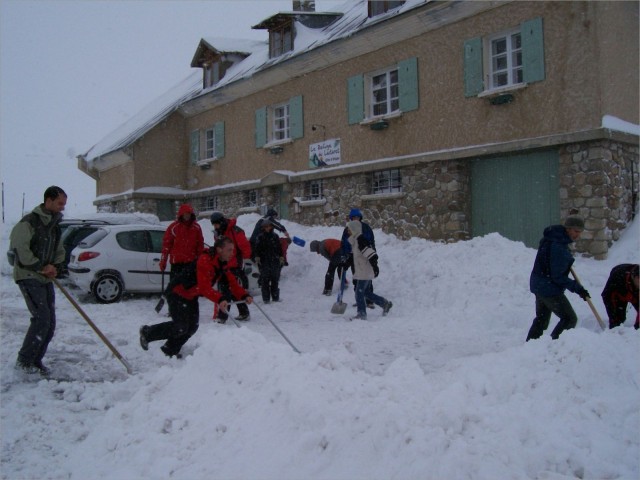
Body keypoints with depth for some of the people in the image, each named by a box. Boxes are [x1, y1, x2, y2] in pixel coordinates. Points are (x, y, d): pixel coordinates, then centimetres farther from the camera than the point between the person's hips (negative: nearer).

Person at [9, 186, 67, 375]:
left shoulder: (54, 225, 13)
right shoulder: (29, 222, -13)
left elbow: (60, 251, 21)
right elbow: (19, 250, -20)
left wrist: (55, 267, 1)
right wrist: (41, 267, -15)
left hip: (46, 279, 8)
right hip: (29, 277, -8)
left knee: (50, 323, 5)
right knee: (41, 318, -15)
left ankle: (35, 361, 17)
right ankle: (23, 361, -3)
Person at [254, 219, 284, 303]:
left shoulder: (275, 236, 10)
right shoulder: (260, 237, 2)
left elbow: (279, 248, 14)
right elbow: (257, 249, -1)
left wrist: (281, 257, 8)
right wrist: (257, 257, -10)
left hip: (275, 261, 3)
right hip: (264, 262, -3)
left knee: (275, 280, 6)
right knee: (265, 280, -4)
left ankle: (275, 298, 13)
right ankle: (266, 298, -1)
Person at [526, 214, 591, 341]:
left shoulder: (551, 238, 5)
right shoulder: (559, 247, -25)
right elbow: (558, 277, -24)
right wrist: (578, 288, -20)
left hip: (538, 285, 10)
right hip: (550, 289, -10)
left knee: (541, 319, 21)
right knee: (570, 319, -1)